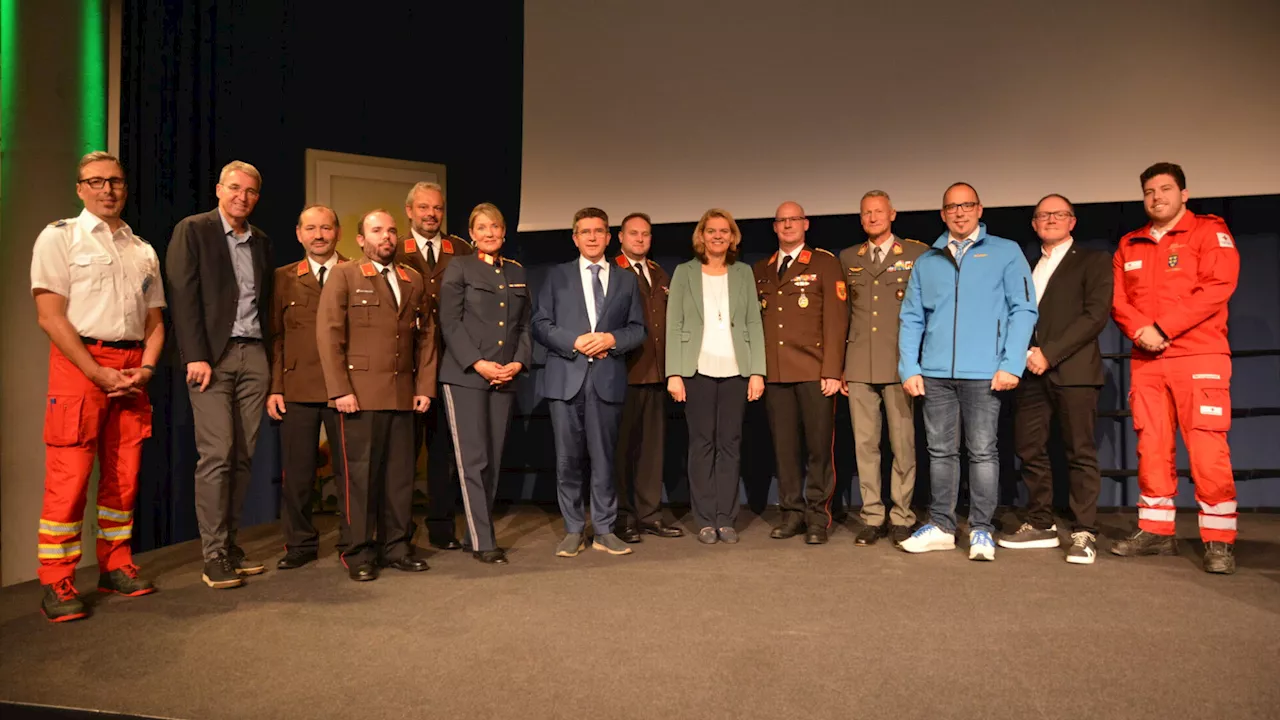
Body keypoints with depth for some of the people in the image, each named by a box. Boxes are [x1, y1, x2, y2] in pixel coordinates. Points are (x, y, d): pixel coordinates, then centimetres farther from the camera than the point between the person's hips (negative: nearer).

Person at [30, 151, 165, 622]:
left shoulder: (143, 251, 17)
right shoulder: (59, 237, 2)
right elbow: (50, 317, -7)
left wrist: (146, 368, -1)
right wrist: (99, 374, -14)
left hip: (132, 371, 5)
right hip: (79, 365, -5)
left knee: (123, 474, 8)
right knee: (69, 476, -7)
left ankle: (115, 567, 19)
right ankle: (56, 585, 2)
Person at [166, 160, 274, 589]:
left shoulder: (261, 242, 17)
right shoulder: (193, 230, 2)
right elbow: (183, 296, -6)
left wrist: (268, 358, 9)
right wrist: (196, 357, -14)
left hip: (254, 355, 5)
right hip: (212, 355, -5)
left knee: (243, 456, 4)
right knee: (216, 454, -8)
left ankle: (230, 544, 13)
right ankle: (214, 556, -1)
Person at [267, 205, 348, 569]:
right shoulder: (283, 278, 11)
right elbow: (275, 336, 9)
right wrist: (274, 387, 0)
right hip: (297, 389, 2)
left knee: (349, 467, 5)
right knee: (296, 471, 6)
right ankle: (300, 543, 21)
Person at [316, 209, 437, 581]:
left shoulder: (414, 281, 16)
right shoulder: (344, 276, 3)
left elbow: (426, 337, 14)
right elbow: (329, 335, -5)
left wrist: (425, 386, 5)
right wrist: (340, 390, -12)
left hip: (403, 394, 4)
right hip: (360, 393, -4)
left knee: (400, 472, 7)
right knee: (360, 473, 0)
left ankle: (396, 546, 17)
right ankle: (359, 552, 10)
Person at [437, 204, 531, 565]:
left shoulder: (517, 272, 16)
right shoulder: (459, 267, 3)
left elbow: (524, 325, 13)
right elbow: (450, 322, -6)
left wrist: (518, 362, -3)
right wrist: (478, 363, -14)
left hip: (505, 378, 5)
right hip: (464, 375, -4)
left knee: (493, 460, 6)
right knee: (473, 460, -5)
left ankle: (478, 531, 17)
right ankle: (483, 542, -1)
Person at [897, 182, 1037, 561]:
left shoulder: (1006, 252, 6)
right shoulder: (926, 262, 14)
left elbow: (1023, 310, -1)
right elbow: (911, 319, 11)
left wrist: (1011, 364, -11)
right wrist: (909, 368, 0)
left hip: (984, 373, -3)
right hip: (936, 373, 3)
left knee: (982, 452, 1)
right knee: (941, 452, 8)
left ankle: (981, 530, 11)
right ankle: (941, 526, 18)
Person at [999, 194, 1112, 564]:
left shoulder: (1094, 260, 6)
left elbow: (1096, 314, -7)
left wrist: (1050, 353, -14)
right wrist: (1024, 353, -5)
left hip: (1072, 369, -5)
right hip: (1032, 370, 5)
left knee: (1080, 452, -4)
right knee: (1029, 449, 5)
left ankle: (1084, 533, 2)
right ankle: (1041, 524, 16)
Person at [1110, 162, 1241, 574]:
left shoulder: (1209, 231, 3)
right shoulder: (1130, 245, 16)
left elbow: (1218, 287, -10)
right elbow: (1117, 299, 9)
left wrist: (1162, 327, -16)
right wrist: (1140, 330, -11)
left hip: (1199, 356, -4)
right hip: (1146, 361, 4)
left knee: (1207, 449, -7)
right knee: (1151, 448, 5)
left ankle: (1219, 541, 1)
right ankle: (1156, 531, 13)